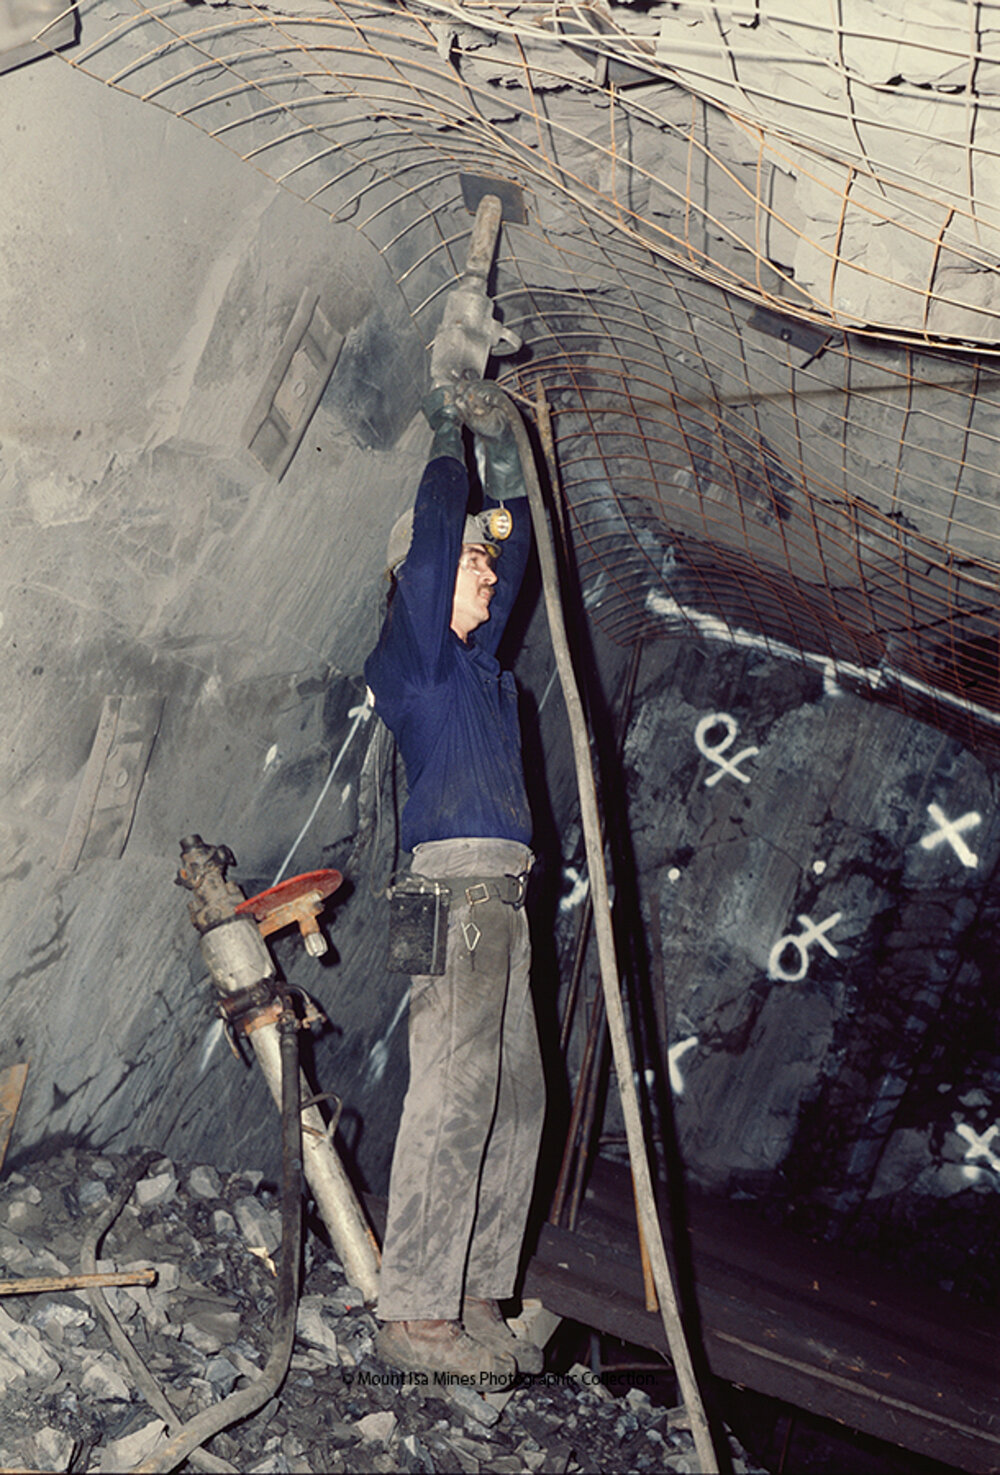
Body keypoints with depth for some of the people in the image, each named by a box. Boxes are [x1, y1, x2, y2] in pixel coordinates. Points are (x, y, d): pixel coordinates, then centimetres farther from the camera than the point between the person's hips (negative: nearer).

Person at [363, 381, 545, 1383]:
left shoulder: (474, 654, 24)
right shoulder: (410, 651, 3)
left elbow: (513, 544, 32)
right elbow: (435, 533, -4)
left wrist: (500, 445, 32)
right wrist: (448, 434, 9)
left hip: (499, 889, 9)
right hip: (453, 877, -9)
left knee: (514, 1096, 6)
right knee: (454, 1089, -15)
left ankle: (474, 1301, 10)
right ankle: (412, 1312, -14)